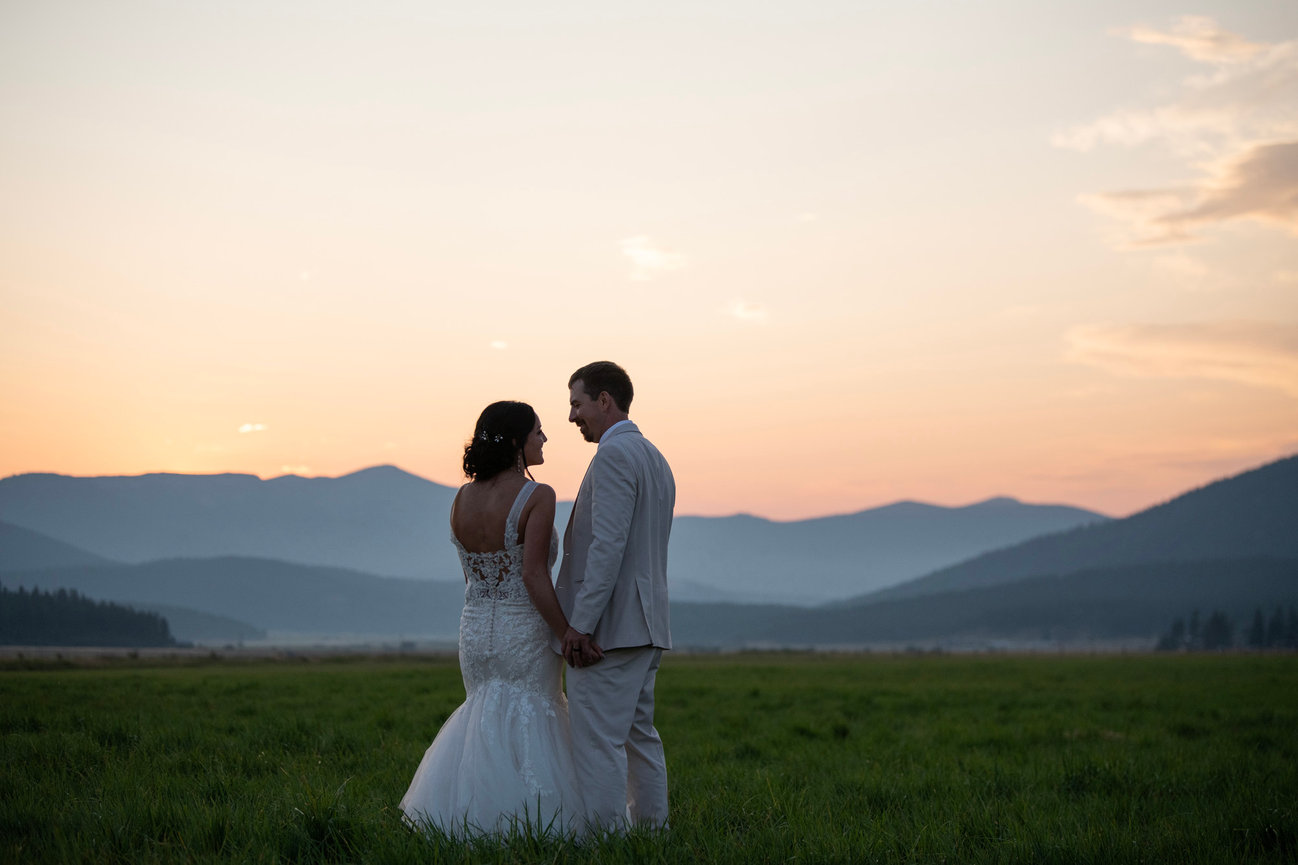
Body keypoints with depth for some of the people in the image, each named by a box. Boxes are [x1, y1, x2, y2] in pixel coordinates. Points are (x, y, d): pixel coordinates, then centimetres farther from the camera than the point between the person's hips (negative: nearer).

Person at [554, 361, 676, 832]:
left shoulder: (613, 455, -12)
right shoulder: (654, 458, 19)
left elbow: (608, 545, -20)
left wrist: (580, 624, -20)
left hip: (606, 629, -10)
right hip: (645, 626, 10)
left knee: (598, 744, -8)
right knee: (638, 736, 14)